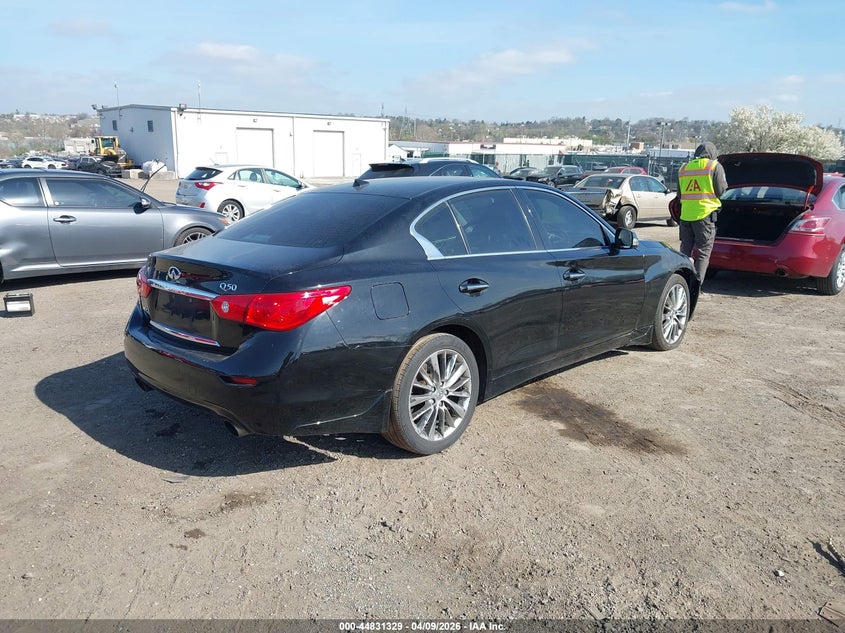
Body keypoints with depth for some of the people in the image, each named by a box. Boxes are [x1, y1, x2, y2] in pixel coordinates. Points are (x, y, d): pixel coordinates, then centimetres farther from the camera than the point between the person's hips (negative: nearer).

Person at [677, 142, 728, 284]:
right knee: (703, 252, 1)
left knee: (685, 249, 13)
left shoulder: (683, 168, 15)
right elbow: (720, 191, -2)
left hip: (685, 214, 5)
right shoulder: (715, 166, 0)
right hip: (705, 214, -5)